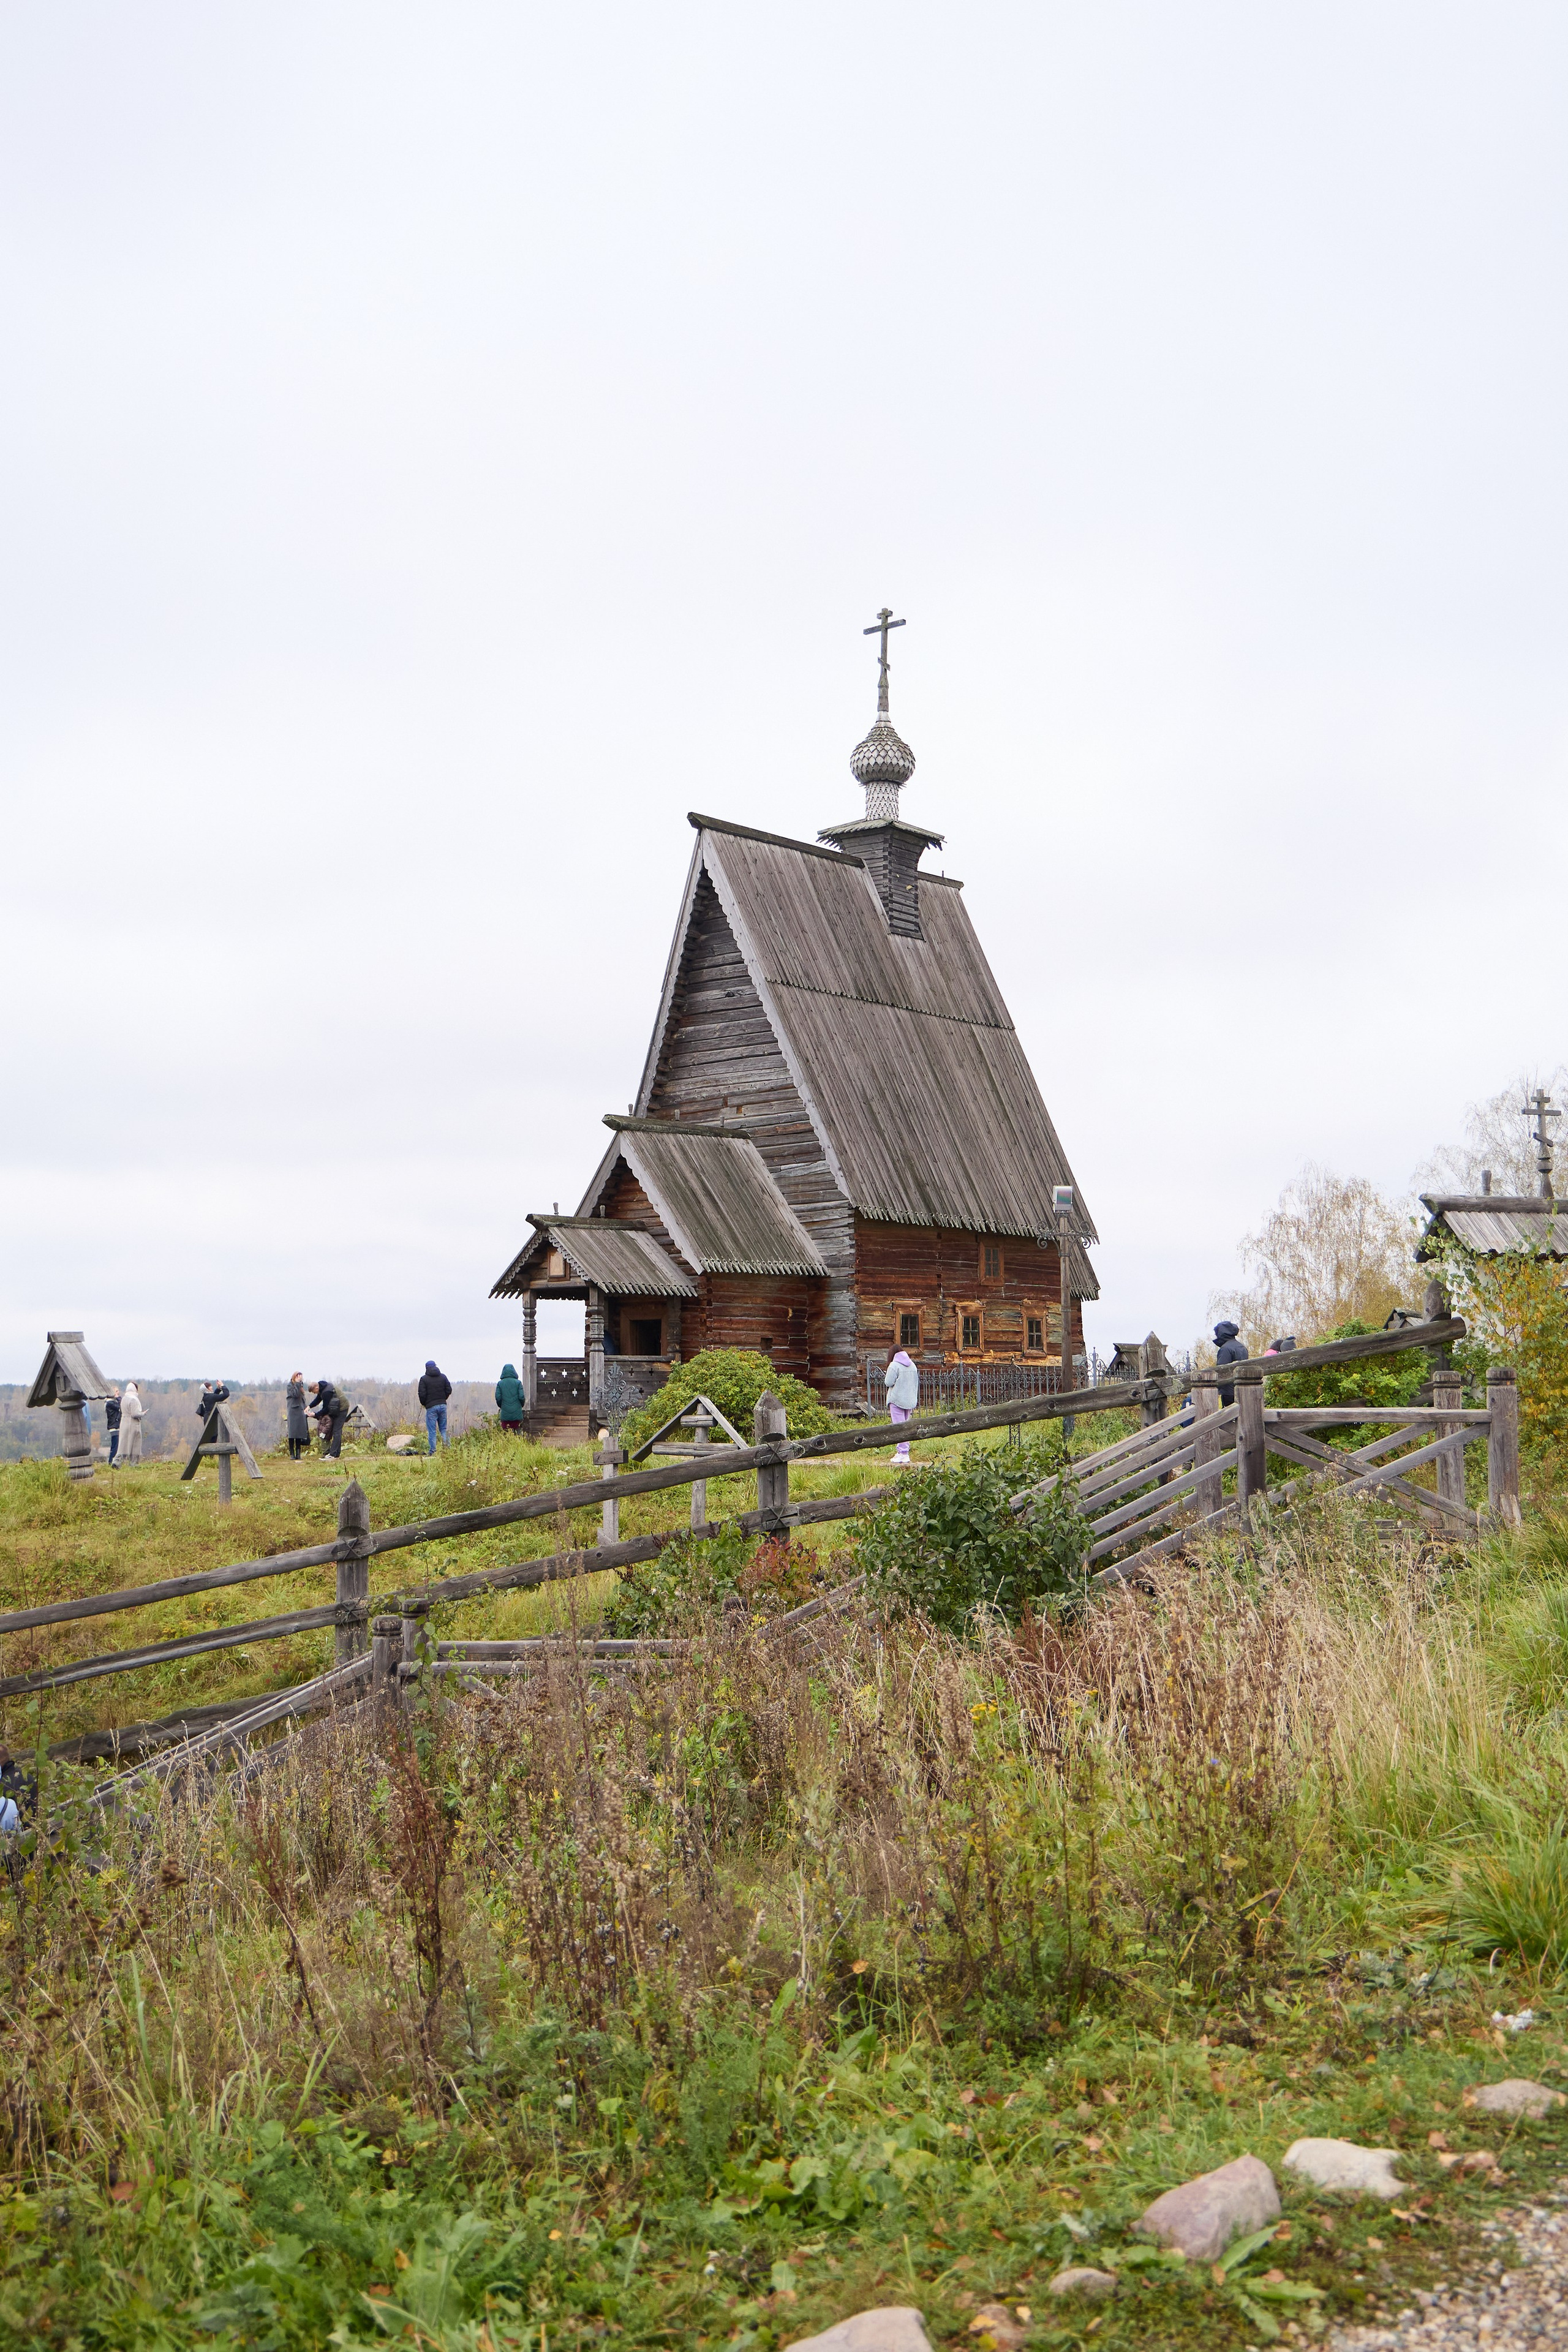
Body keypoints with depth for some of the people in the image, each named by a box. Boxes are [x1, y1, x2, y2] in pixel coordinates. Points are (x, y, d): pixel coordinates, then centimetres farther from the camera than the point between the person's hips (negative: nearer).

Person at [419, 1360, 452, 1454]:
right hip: (443, 1405, 4)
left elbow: (422, 1394, -9)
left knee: (431, 1431, 0)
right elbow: (449, 1390, 5)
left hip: (431, 1407, -4)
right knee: (444, 1429, 12)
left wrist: (424, 1404, 9)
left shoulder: (424, 1379, -5)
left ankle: (432, 1452, -2)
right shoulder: (443, 1377, 6)